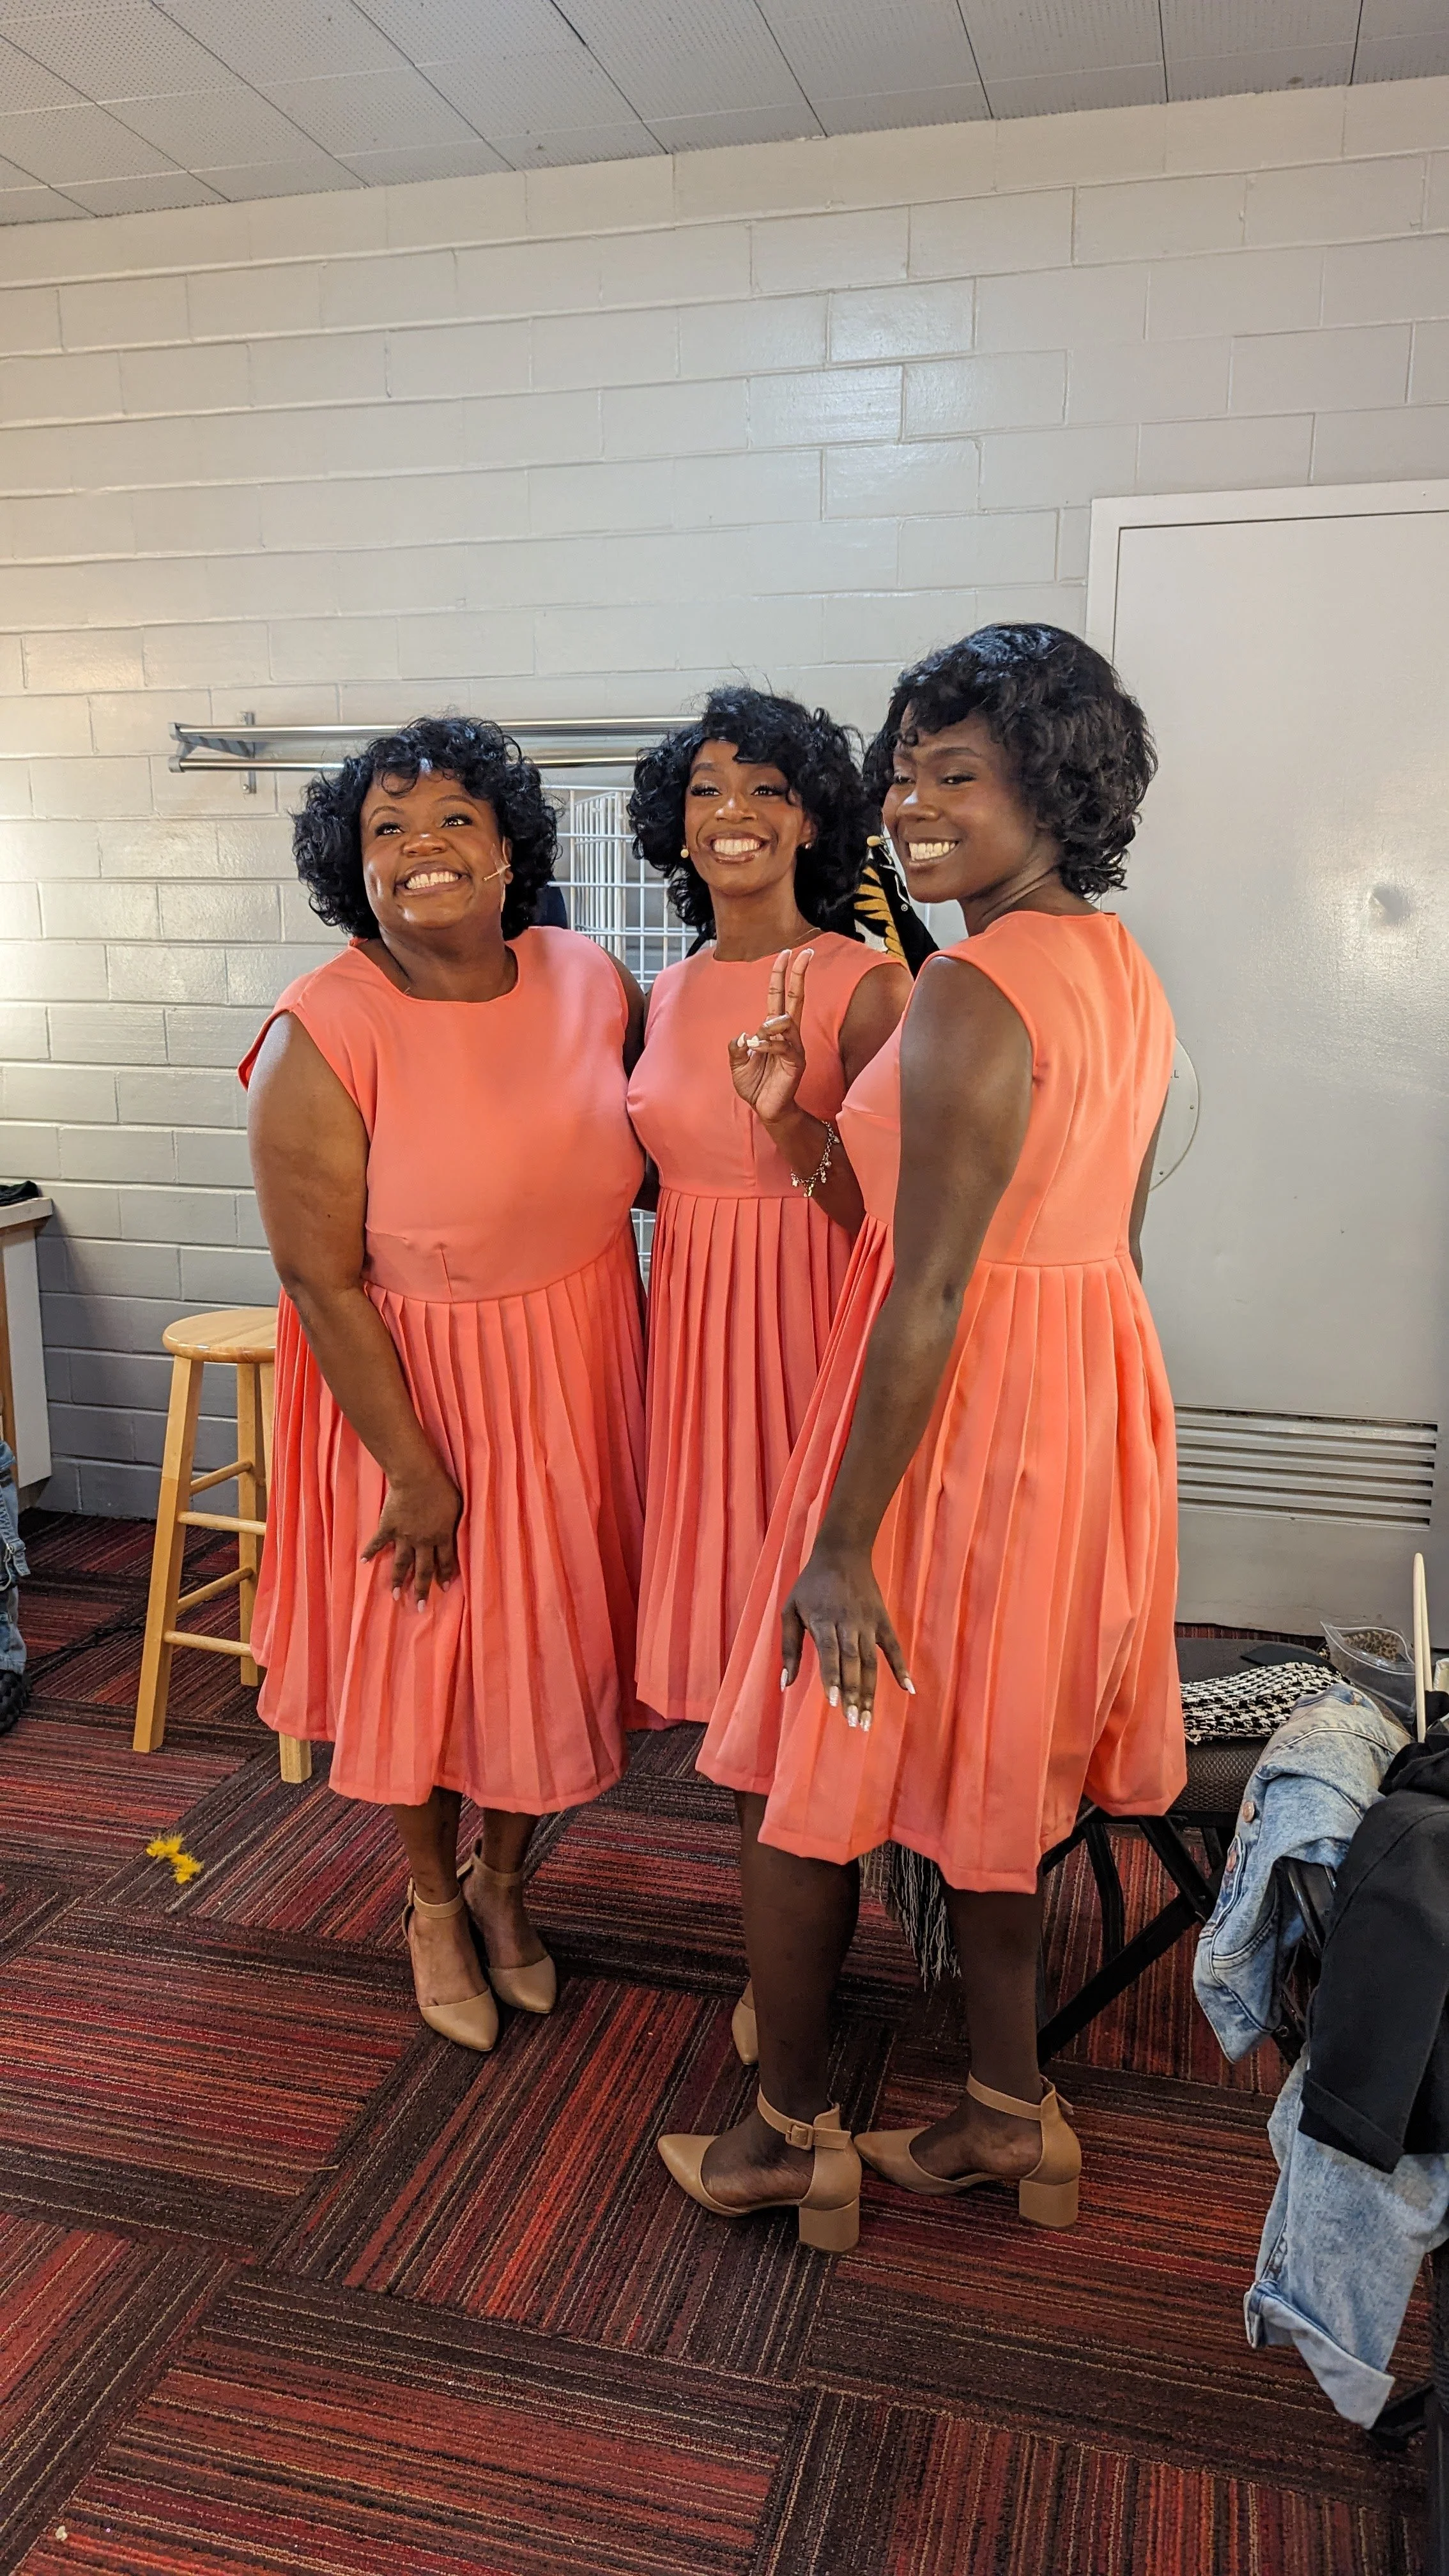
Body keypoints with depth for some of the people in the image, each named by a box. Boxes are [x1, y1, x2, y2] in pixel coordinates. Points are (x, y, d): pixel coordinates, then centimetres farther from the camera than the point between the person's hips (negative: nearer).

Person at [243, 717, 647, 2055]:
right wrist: (414, 1469, -16)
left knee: (549, 1638, 17)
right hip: (414, 1387, -4)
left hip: (574, 1380, 4)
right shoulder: (323, 1039, -21)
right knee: (426, 1647, 13)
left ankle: (502, 1878, 44)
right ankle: (435, 1905, 41)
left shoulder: (592, 981, -7)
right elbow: (321, 1279, -18)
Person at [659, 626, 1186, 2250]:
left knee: (805, 1780, 10)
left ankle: (792, 2138, 29)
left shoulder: (971, 992, -22)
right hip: (1088, 1379, 9)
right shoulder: (1124, 971, 7)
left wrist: (842, 1544, -19)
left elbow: (931, 1296, -24)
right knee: (983, 1768, 23)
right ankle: (1009, 2114, 39)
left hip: (959, 1405, -9)